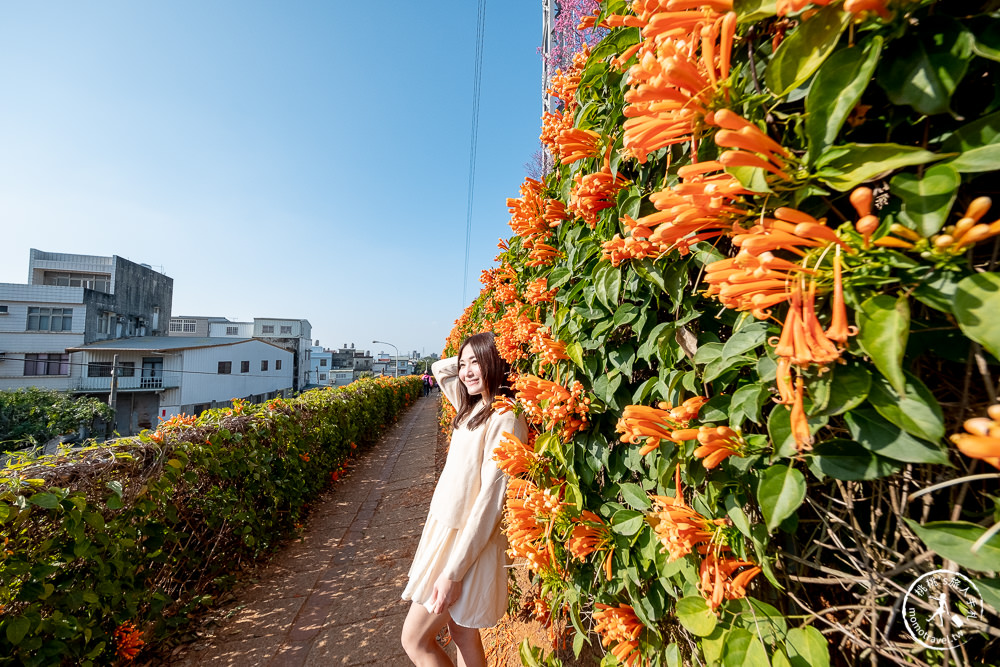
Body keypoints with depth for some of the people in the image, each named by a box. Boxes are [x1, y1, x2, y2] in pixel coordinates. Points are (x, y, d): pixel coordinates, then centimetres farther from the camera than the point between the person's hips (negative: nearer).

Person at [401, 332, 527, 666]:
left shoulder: (504, 419, -23)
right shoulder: (474, 409, 3)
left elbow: (491, 501, -24)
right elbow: (438, 368, 16)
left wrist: (453, 572, -20)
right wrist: (467, 359, 1)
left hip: (468, 543, -8)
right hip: (446, 529, 8)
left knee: (414, 639, 9)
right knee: (461, 633, 21)